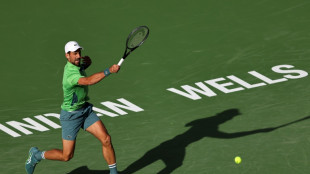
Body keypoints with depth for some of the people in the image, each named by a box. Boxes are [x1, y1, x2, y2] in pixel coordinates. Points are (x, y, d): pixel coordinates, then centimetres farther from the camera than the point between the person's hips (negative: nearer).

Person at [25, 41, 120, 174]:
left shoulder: (77, 63, -3)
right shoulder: (71, 75, -31)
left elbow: (87, 63, 23)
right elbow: (89, 81, -50)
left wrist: (87, 60, -1)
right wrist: (109, 71, -57)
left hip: (86, 110, 8)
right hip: (71, 115, -7)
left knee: (106, 139, -7)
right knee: (66, 156, 2)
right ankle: (36, 155, 26)